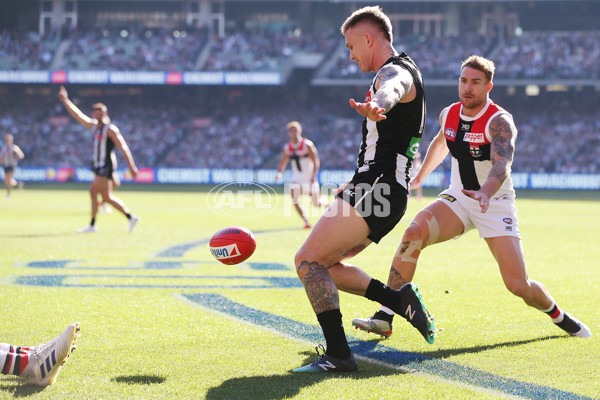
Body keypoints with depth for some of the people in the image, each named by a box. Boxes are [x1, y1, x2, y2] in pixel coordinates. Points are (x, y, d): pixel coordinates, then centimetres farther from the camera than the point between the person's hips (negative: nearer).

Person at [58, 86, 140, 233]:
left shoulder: (110, 129, -11)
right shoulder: (94, 126, 13)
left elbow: (123, 148, -15)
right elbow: (78, 115, 16)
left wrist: (132, 166, -20)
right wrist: (65, 100, 12)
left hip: (106, 166, -9)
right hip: (99, 166, 9)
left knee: (93, 192, -11)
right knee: (107, 197, 9)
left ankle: (92, 225, -6)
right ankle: (131, 217, 13)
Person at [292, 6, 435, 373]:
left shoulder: (396, 72, -12)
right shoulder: (398, 73, 22)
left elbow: (391, 91, -41)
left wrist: (375, 106, -65)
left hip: (377, 190, -10)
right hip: (385, 191, 10)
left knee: (308, 260, -15)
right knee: (324, 264, 14)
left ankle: (338, 354, -21)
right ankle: (401, 301, 14)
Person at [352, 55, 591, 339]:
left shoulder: (499, 121, -18)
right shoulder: (449, 115, 1)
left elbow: (502, 165, -36)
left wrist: (486, 192, -56)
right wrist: (419, 177, 35)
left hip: (495, 204, -4)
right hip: (457, 198, 4)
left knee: (518, 286, -11)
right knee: (414, 233, -27)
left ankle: (559, 316, 25)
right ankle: (384, 318, -25)